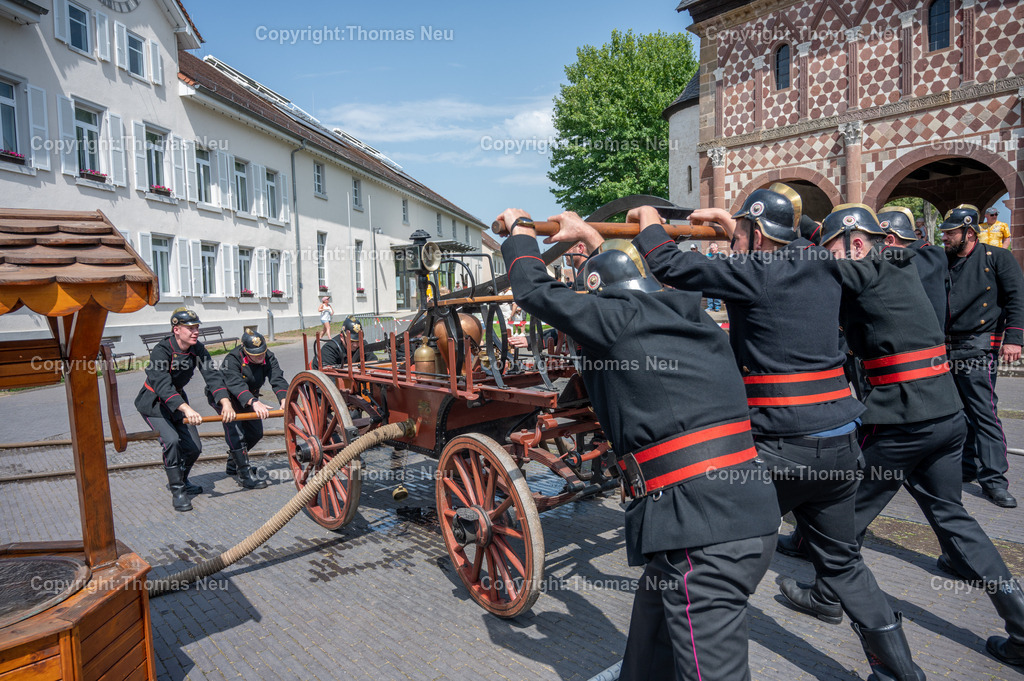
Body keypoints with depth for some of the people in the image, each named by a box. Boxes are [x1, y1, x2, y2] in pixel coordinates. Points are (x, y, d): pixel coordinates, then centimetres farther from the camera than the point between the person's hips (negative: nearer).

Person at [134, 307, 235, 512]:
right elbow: (163, 385, -41)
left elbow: (212, 376, -23)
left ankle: (181, 480, 31)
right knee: (171, 441, -25)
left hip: (178, 400, 6)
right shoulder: (161, 351, -28)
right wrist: (186, 409, -55)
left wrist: (225, 402, -40)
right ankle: (177, 491, -9)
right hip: (154, 404, -5)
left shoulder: (198, 349, -12)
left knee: (194, 447, 2)